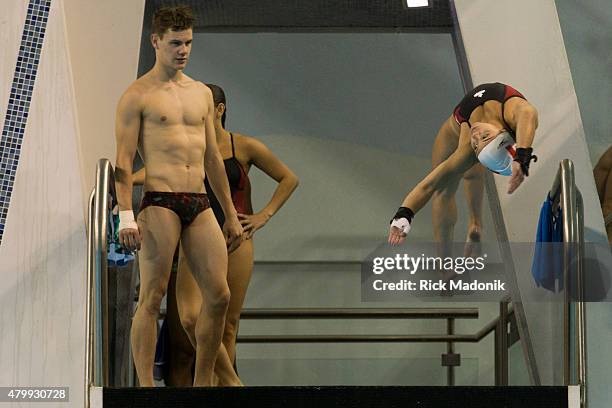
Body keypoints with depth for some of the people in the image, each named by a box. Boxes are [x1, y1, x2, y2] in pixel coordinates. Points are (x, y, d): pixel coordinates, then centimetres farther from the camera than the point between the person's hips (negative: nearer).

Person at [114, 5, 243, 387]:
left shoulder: (202, 93, 18)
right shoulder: (138, 95, 0)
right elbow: (124, 160, -4)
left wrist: (231, 215, 20)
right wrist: (126, 216, -14)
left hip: (200, 204, 6)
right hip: (159, 202, -6)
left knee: (219, 295, 0)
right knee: (152, 298, -6)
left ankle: (202, 384, 10)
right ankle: (146, 386, -4)